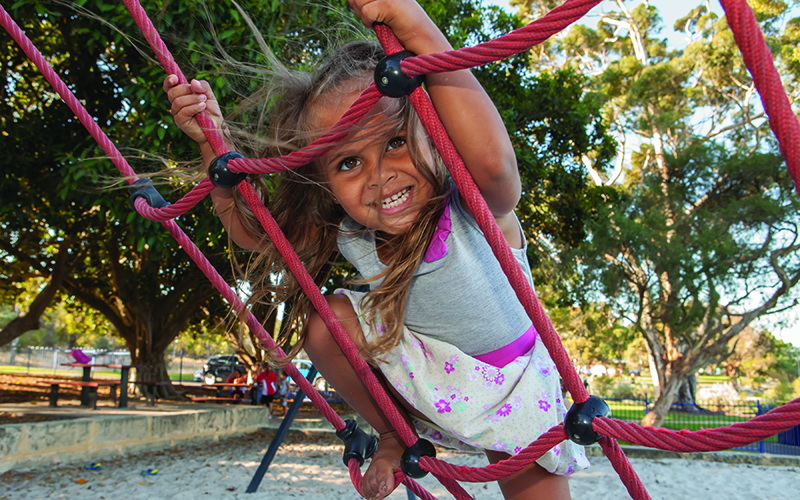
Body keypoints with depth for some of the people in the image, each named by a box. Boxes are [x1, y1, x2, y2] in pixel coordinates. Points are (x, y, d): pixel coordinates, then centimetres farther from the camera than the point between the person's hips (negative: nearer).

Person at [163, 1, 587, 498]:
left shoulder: (478, 207, -33)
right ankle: (397, 436, 4)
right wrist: (214, 140, -19)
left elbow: (493, 161, -58)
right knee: (326, 320, -17)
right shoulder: (345, 233, -19)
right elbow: (253, 228, -6)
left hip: (511, 388, -3)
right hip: (428, 378, 3)